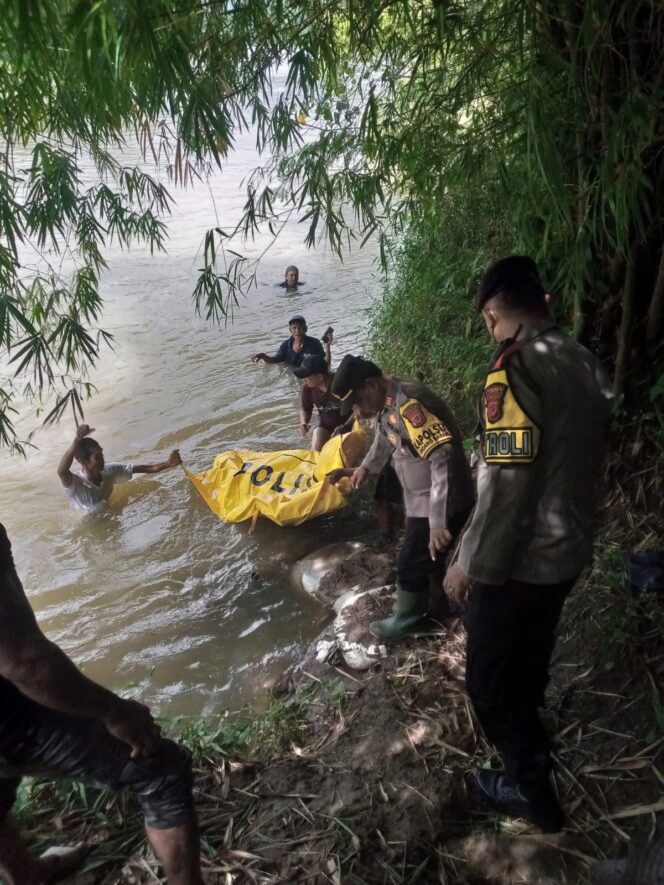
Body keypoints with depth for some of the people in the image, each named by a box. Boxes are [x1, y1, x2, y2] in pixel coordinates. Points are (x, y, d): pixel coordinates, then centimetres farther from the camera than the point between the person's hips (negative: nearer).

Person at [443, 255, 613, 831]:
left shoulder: (516, 369, -25)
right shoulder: (586, 363, 1)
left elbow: (506, 484, -27)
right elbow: (583, 458, 9)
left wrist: (471, 563, -16)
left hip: (521, 557, -8)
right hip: (570, 548, 8)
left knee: (489, 677, 12)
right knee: (531, 653, 30)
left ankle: (531, 788, 28)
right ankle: (527, 730, 54)